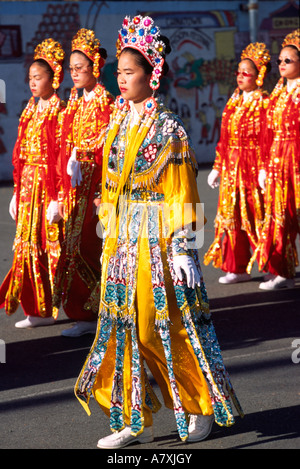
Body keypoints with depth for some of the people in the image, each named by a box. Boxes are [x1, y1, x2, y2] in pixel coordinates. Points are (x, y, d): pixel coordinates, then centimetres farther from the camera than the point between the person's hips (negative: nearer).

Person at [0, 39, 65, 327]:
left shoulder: (60, 113, -9)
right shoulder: (31, 111, 14)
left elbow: (62, 157, -14)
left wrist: (57, 198, -18)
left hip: (48, 186, -8)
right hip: (28, 185, 8)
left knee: (51, 244, -4)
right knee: (28, 244, 7)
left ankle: (49, 308, 4)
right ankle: (39, 309, 14)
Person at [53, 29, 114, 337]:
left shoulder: (107, 104, -7)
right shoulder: (73, 106, 15)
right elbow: (65, 152, 15)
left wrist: (104, 193, -19)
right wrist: (63, 193, 12)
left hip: (96, 186, -7)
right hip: (75, 188, 7)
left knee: (89, 248, -8)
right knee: (74, 247, 6)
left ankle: (97, 314, 0)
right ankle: (85, 315, 14)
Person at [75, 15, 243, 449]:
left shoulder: (168, 128, -9)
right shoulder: (118, 125, 11)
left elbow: (181, 195, -11)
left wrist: (183, 250, -16)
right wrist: (109, 240, 13)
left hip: (158, 239, -7)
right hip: (123, 240, 7)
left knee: (168, 325, -1)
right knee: (124, 324, 5)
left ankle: (202, 409, 17)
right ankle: (136, 421, 12)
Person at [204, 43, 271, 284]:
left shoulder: (264, 103, -8)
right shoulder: (234, 102, 13)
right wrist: (218, 167, 14)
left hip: (252, 169, -7)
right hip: (231, 168, 7)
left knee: (255, 216, -2)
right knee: (231, 215, 8)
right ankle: (237, 268, 16)